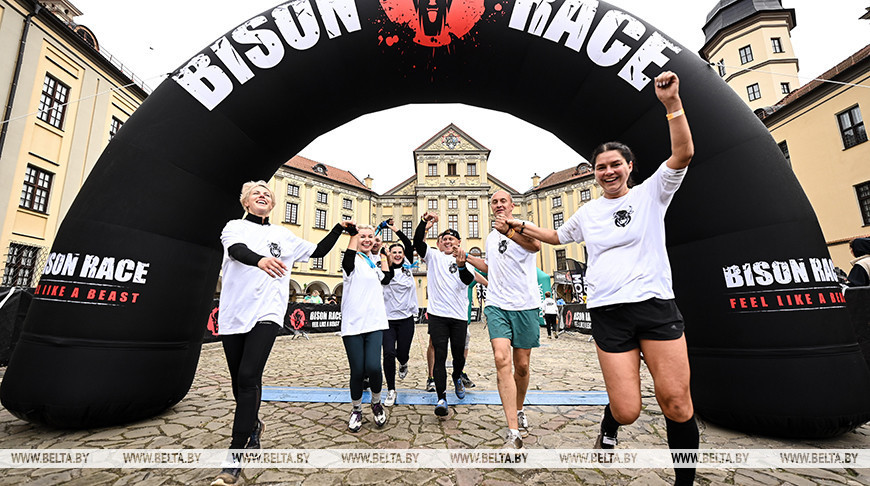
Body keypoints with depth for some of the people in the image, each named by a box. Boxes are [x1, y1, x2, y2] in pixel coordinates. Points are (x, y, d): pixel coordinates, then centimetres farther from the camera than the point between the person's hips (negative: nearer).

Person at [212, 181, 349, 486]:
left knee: (248, 378, -13)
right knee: (238, 380, 10)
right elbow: (236, 249, -15)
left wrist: (340, 228, 11)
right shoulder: (234, 226, 9)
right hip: (233, 312, 1)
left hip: (266, 313, -1)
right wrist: (259, 260, -37)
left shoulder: (283, 235, 15)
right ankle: (253, 424, 38)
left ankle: (235, 459, -5)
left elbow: (319, 251, 20)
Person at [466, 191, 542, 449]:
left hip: (525, 305, -3)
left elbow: (536, 245, -24)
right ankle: (513, 432, -11)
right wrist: (468, 258, 23)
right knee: (502, 359, -16)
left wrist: (508, 231, -38)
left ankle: (518, 410, 37)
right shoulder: (490, 238, 18)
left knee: (522, 365, 9)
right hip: (497, 305, 3)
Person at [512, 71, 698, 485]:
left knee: (676, 403, -3)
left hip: (655, 305, -1)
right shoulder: (587, 213, 15)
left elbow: (683, 153, -7)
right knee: (627, 411, -3)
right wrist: (521, 226, 25)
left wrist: (672, 103, -14)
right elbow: (557, 236, 31)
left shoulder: (650, 194, 8)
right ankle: (609, 426, 33)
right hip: (607, 313, 1)